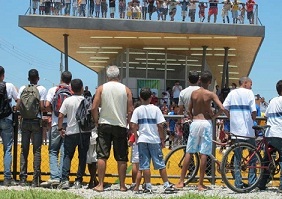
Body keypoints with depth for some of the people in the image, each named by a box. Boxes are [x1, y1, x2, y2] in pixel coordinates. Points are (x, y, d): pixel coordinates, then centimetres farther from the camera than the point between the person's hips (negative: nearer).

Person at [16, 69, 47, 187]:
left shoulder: (22, 89, 4)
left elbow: (18, 107, -1)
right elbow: (42, 107, -12)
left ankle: (22, 179, 5)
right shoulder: (42, 89, -4)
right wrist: (46, 109, 9)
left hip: (25, 121, 3)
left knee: (24, 150, 7)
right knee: (37, 150, 0)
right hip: (36, 121, -2)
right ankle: (35, 179, -2)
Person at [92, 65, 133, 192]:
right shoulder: (126, 90, 1)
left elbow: (94, 108, -5)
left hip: (104, 124, 0)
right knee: (121, 158, 6)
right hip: (120, 126, 0)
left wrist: (97, 122, 8)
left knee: (102, 156, 3)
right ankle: (122, 185, 11)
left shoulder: (101, 88, 0)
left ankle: (100, 185, 2)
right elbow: (130, 111, -2)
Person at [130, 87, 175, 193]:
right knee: (160, 164, 6)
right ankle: (167, 185, 7)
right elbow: (160, 126, -5)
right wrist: (162, 139, 4)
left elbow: (133, 126, -7)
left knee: (144, 165, 4)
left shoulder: (137, 110, -1)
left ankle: (148, 186, 2)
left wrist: (136, 137, 8)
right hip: (155, 140, 0)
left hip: (142, 140, 0)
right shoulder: (155, 109, -2)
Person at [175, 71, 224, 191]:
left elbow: (189, 111, 6)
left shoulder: (194, 93, 4)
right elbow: (222, 108, -15)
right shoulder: (211, 94, -5)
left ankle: (181, 181, 10)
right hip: (206, 123, -2)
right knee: (204, 154, 1)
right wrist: (213, 117, 0)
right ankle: (200, 184, 3)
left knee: (189, 152, 8)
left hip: (195, 123, 3)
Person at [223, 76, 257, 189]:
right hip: (248, 129, -4)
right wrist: (253, 120, 8)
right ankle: (252, 181, 8)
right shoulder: (249, 93, -3)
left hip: (235, 129, 4)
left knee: (237, 157, 8)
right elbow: (254, 111, -10)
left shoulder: (232, 93, 9)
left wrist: (232, 118, 11)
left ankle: (238, 183, 7)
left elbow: (224, 108, 0)